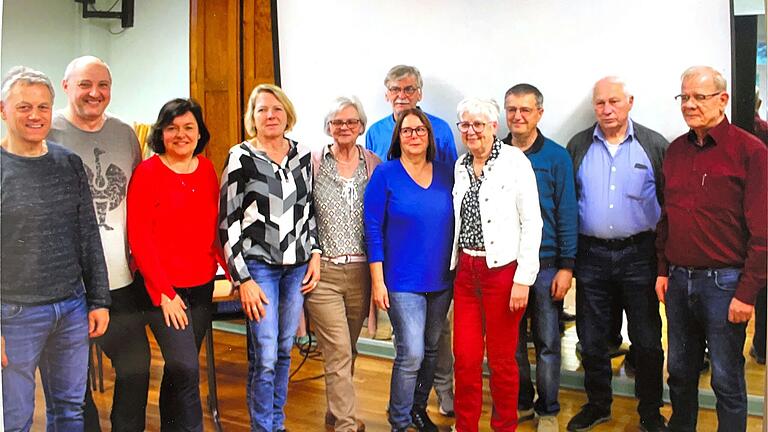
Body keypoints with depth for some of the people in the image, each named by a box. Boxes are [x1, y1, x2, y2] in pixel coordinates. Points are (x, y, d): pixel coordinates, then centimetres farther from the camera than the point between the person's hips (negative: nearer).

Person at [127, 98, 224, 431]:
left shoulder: (207, 169, 7)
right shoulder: (147, 172, -8)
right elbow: (139, 238, -10)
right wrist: (164, 293, -13)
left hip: (202, 286, 5)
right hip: (163, 288, -5)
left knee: (179, 367, 14)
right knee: (186, 368, -11)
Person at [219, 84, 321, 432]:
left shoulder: (302, 154, 6)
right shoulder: (241, 157, -7)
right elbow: (228, 222, -8)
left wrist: (314, 253, 7)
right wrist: (243, 279, -11)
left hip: (297, 266, 4)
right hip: (259, 267, -4)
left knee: (284, 350, 13)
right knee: (265, 358, -5)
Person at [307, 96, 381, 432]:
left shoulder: (374, 164, 7)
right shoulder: (313, 163, 0)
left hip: (361, 270, 3)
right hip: (323, 270, -3)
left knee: (347, 350, 16)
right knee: (339, 353, -5)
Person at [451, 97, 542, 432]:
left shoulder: (515, 161, -7)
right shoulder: (461, 165, 10)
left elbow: (532, 223, -10)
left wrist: (523, 279, -13)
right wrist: (456, 265, 11)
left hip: (503, 270, -5)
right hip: (466, 270, 5)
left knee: (501, 359, 5)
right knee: (465, 357, 8)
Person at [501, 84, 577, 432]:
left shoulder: (556, 156, -3)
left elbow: (567, 213, -4)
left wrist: (567, 266, -9)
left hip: (545, 264, -2)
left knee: (547, 343, 7)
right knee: (512, 341, 13)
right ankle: (521, 403, 30)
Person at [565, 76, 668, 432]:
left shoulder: (655, 145, 0)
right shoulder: (577, 146, 5)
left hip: (639, 254, -1)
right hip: (591, 254, 2)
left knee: (647, 339, 7)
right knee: (591, 339, 11)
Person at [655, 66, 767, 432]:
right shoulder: (676, 150, 9)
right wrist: (663, 270, 10)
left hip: (723, 281, -5)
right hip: (678, 279, 5)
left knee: (727, 381, 6)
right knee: (679, 371, 17)